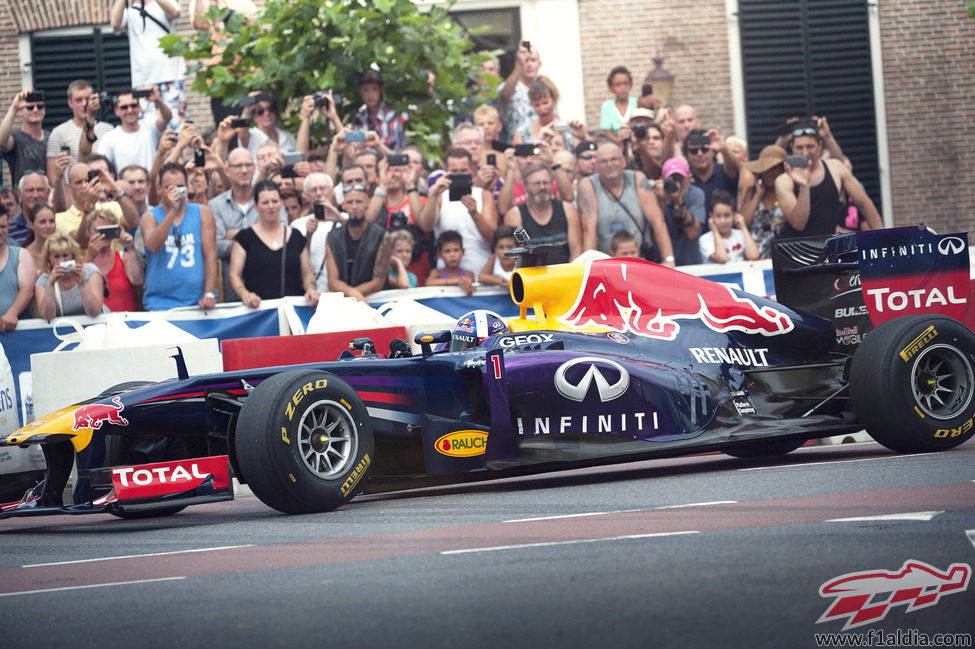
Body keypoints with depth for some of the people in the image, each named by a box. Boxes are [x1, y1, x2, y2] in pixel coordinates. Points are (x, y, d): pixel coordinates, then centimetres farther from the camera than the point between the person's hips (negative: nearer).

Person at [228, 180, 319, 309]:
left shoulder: (296, 236, 16)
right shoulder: (245, 237, 9)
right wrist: (245, 295, -17)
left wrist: (311, 289, -3)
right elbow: (235, 274, 3)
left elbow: (307, 273, 19)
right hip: (258, 308, -1)